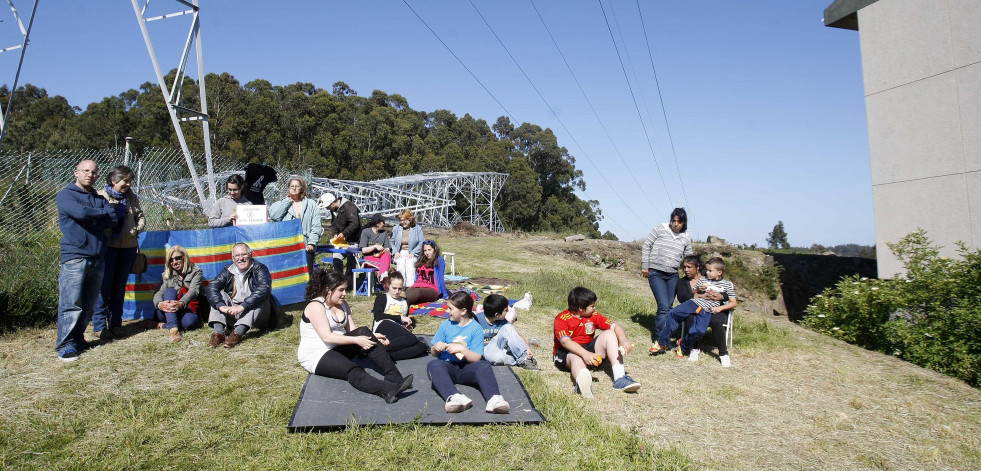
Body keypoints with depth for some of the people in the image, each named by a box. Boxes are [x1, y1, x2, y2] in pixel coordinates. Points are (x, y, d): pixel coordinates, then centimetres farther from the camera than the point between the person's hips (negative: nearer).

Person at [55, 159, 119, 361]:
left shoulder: (99, 199, 19)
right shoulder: (65, 195, 3)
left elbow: (114, 219, 3)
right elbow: (80, 212, -17)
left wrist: (90, 221, -9)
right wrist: (102, 213, 0)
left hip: (97, 258, 6)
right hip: (74, 257, -5)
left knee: (89, 304, 8)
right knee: (71, 304, -8)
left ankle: (78, 338, 19)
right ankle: (65, 345, -3)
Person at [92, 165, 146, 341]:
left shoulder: (131, 197, 11)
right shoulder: (101, 196, -3)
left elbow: (140, 216, 17)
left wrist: (137, 229, 0)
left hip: (128, 246, 4)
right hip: (108, 246, -4)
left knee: (120, 286, 11)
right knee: (104, 285, -3)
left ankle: (115, 323, 19)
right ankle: (100, 325, 5)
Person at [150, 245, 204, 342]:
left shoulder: (196, 272, 3)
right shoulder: (167, 275, 12)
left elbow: (193, 291, -16)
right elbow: (158, 293, -4)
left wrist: (181, 303, -38)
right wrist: (159, 304, -30)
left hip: (186, 311, -2)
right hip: (167, 312, 3)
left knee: (191, 321, -38)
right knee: (170, 290, -28)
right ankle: (173, 328, -46)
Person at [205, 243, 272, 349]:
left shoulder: (259, 269, -9)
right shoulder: (228, 272, 4)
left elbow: (264, 289, -28)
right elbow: (211, 287, -11)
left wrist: (242, 306, -37)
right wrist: (221, 306, -30)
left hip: (254, 314, -4)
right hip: (231, 312, 4)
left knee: (260, 298, -29)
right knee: (220, 295, -13)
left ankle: (238, 333, -43)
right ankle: (218, 333, -29)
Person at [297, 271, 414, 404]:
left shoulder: (342, 304, 10)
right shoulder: (316, 306, -16)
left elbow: (352, 331, 6)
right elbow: (327, 337, -25)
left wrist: (371, 336, -12)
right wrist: (356, 340, -30)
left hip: (337, 348, 7)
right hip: (315, 357, -7)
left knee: (363, 332, -20)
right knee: (353, 370, -34)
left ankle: (394, 376, -30)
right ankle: (388, 390, -60)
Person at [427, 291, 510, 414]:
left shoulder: (476, 328, -1)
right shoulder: (446, 325, 9)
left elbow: (476, 358, -8)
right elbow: (434, 354, 11)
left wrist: (462, 349, -23)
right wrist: (436, 348, -12)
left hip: (466, 368, -1)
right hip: (447, 367, 2)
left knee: (484, 365, -30)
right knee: (433, 365, -31)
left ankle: (494, 399, -55)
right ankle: (454, 397, -57)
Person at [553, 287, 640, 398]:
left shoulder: (593, 316, 6)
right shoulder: (562, 318, -12)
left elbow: (615, 326, -3)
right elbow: (565, 342, -28)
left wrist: (623, 339, -27)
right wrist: (585, 354, -44)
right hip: (566, 353, -6)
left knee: (610, 334, -12)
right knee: (577, 358, -40)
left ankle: (620, 378, -29)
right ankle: (582, 382, -80)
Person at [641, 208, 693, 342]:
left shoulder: (686, 238, 7)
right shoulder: (659, 229, -4)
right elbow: (646, 246, 1)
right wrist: (644, 266, -2)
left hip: (673, 276, 5)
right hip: (656, 274, -4)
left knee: (668, 307, 8)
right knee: (664, 307, -14)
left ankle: (657, 333, 24)